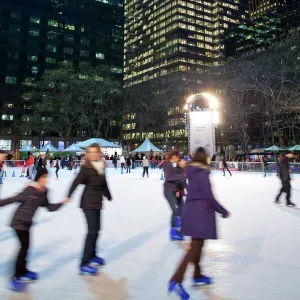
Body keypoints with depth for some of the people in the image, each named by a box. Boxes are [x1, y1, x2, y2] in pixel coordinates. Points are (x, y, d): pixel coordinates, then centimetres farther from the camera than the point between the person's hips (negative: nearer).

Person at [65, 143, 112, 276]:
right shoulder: (86, 167, -16)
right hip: (88, 203, -8)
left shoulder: (101, 167, 3)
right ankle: (84, 264, -8)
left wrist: (108, 196, 23)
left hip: (97, 202, 8)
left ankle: (92, 256, 36)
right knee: (92, 231, -13)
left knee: (96, 229, 18)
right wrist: (68, 196, -36)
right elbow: (76, 182, -26)